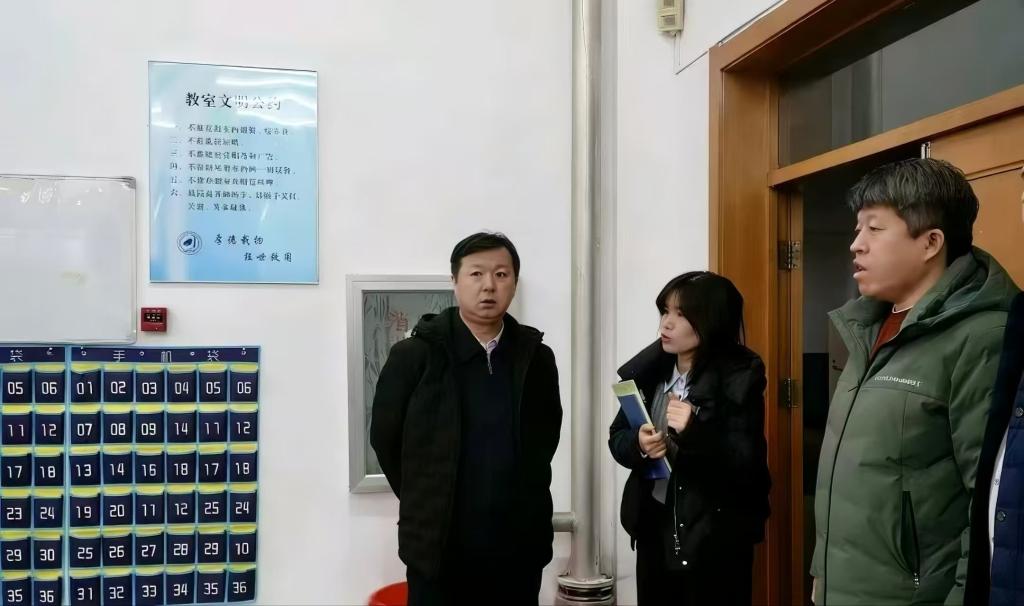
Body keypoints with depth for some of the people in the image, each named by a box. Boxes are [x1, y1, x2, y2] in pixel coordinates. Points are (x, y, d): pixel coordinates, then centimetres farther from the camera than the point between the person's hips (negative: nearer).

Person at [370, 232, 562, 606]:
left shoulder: (537, 358, 4)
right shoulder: (413, 356, -6)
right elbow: (384, 438, 1)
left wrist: (525, 495, 9)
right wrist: (426, 503, 6)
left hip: (520, 547, 3)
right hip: (438, 549, -3)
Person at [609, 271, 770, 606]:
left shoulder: (739, 377, -13)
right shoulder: (647, 369, 2)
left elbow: (747, 463, -18)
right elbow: (617, 438, 7)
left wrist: (695, 433, -33)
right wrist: (638, 445, -15)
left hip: (715, 535, -5)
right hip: (654, 525, 5)